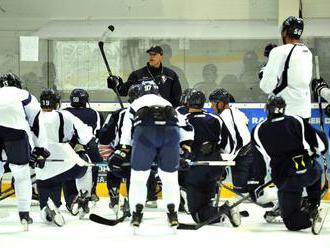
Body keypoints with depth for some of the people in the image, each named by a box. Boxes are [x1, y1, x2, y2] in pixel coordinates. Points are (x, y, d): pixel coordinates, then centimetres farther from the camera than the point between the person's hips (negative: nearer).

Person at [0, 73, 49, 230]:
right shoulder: (25, 96, 30)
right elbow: (36, 123, 21)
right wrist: (40, 149, 25)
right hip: (15, 128, -2)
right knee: (21, 172, 13)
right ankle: (24, 214, 14)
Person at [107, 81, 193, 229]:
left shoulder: (135, 104, 34)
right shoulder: (168, 105, 39)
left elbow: (127, 129, 22)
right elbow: (185, 127, 31)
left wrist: (122, 152, 24)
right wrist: (187, 149, 32)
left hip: (144, 133, -2)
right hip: (170, 132, 2)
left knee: (138, 177, 12)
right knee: (170, 177, 17)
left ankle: (137, 214, 7)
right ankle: (172, 213, 10)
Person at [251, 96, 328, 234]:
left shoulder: (258, 131, 8)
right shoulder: (297, 121, 7)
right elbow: (321, 144, 7)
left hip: (285, 180, -2)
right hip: (308, 172, 2)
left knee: (291, 221, 9)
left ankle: (311, 216, -21)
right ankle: (314, 206, 24)